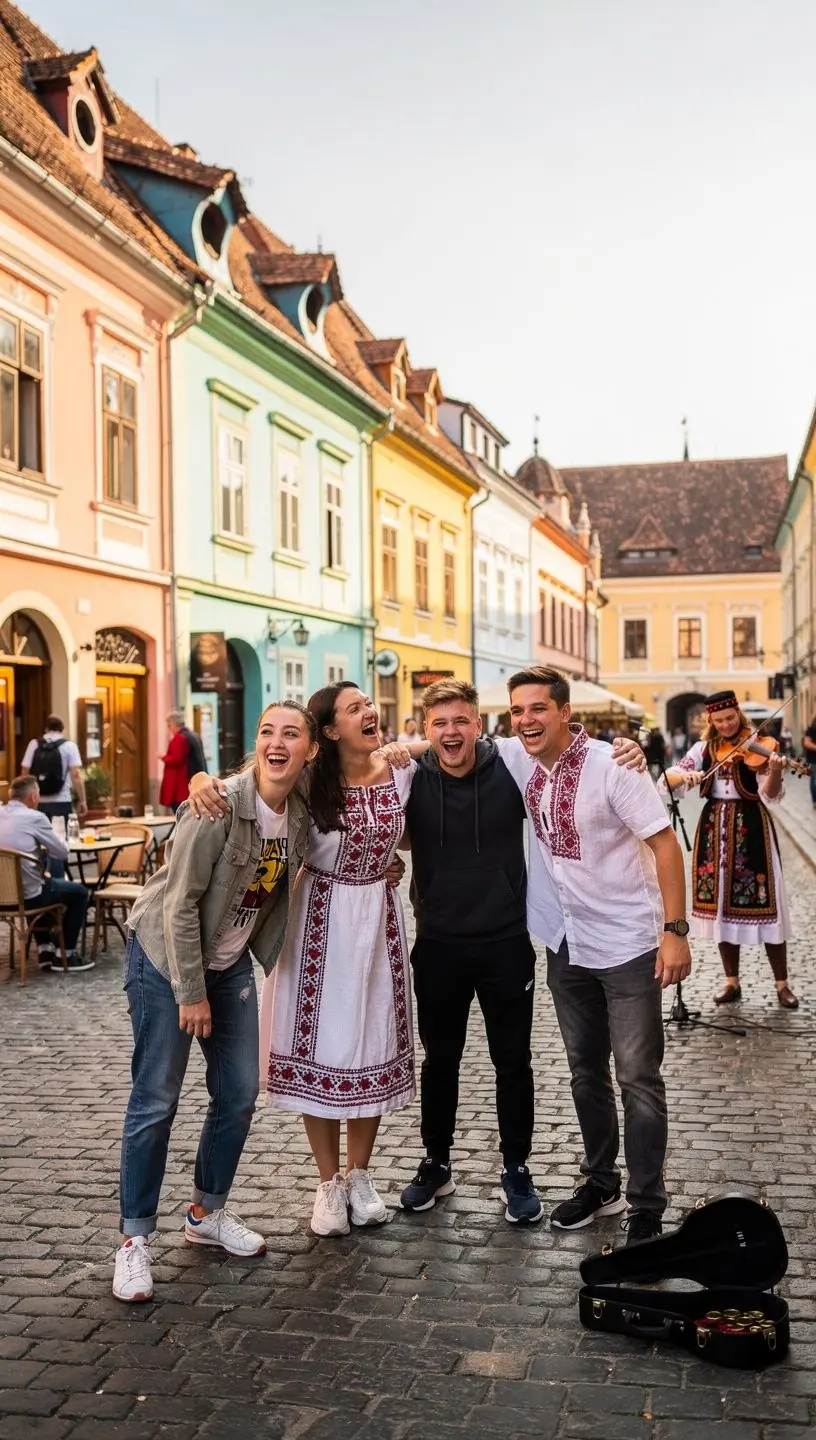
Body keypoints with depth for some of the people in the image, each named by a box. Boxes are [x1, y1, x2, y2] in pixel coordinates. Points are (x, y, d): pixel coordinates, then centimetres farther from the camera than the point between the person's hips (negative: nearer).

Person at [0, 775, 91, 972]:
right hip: (27, 895, -7)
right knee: (79, 892, 17)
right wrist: (44, 844, 13)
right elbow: (62, 852, -5)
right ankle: (65, 955, 20)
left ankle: (45, 950, 36)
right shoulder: (34, 817, -14)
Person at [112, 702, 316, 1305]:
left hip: (230, 961, 6)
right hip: (165, 958, -6)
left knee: (240, 1092, 10)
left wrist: (271, 961, 8)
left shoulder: (301, 813, -6)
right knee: (155, 1101, -2)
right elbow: (180, 902, -21)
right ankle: (135, 1239, 11)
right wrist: (191, 992, -18)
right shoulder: (220, 806, -24)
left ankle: (208, 1212, 29)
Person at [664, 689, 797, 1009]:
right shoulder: (704, 748, 5)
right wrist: (685, 776, -23)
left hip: (751, 828, -4)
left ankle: (782, 985, 7)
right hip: (715, 829, 4)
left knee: (762, 902, -3)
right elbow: (670, 779, -1)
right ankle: (732, 983, 18)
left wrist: (775, 772, -34)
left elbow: (769, 795, -14)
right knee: (721, 904, 7)